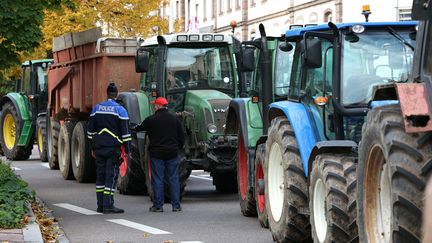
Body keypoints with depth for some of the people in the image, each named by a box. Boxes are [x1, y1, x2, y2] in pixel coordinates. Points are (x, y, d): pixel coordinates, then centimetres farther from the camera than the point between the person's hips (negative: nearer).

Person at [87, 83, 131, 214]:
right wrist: (127, 149, -2)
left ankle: (100, 205, 12)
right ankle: (108, 206, -8)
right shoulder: (120, 110, -5)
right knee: (111, 176, -4)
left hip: (99, 147, 4)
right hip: (113, 148, -4)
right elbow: (125, 132, -7)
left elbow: (90, 130, 12)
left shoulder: (96, 108, 8)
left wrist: (93, 147, 19)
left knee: (100, 175, 10)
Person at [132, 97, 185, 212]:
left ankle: (158, 205, 1)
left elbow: (139, 128, 8)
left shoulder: (151, 119, -7)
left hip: (157, 154, -3)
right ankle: (176, 205, 4)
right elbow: (181, 136, 9)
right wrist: (178, 147, 22)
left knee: (157, 179, 1)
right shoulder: (174, 119, 5)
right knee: (173, 179, 5)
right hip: (172, 153, 3)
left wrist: (132, 129, 29)